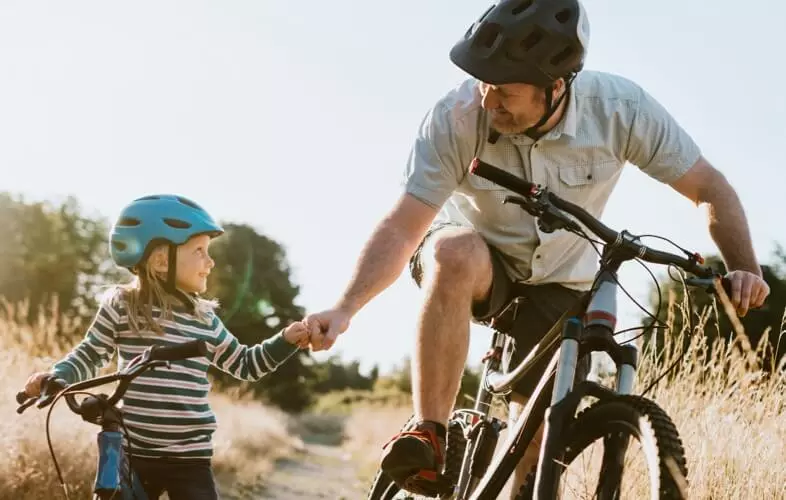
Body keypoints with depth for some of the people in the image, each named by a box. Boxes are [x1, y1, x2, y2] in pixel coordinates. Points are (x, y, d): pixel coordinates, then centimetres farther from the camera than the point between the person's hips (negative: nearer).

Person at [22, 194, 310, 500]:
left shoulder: (205, 319, 7)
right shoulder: (121, 306, -3)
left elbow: (243, 365, 16)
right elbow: (90, 356, 7)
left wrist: (286, 340, 5)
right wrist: (56, 377, -10)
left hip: (190, 459, 2)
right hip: (134, 455, -2)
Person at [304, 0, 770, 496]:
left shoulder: (622, 108, -25)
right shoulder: (455, 120, -29)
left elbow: (711, 188, -16)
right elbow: (402, 229, -30)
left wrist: (744, 268, -31)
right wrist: (344, 310, -44)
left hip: (560, 285, 2)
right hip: (476, 266, -2)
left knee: (537, 439, -6)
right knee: (455, 253, -38)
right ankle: (429, 438, -34)